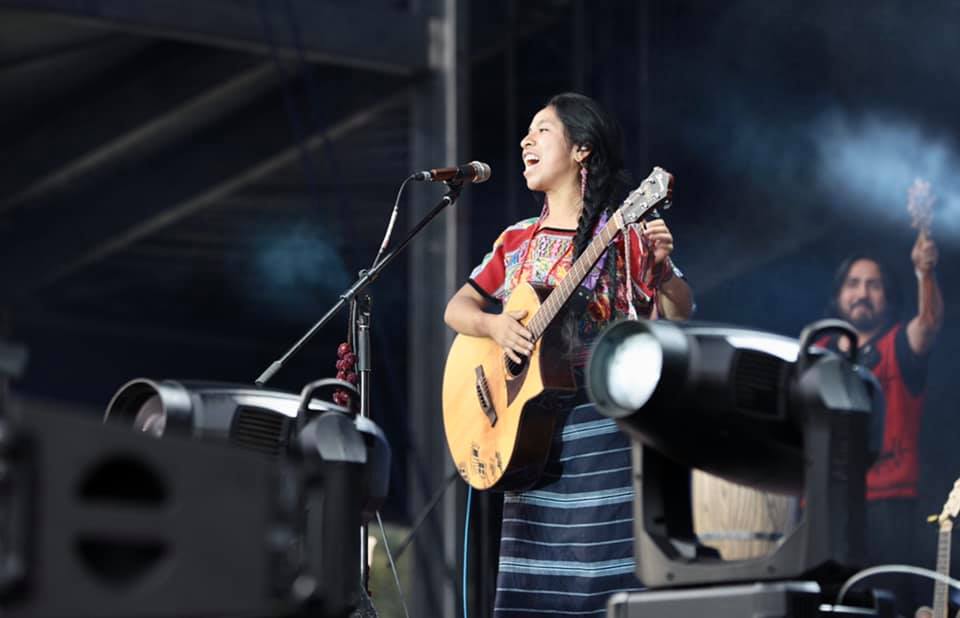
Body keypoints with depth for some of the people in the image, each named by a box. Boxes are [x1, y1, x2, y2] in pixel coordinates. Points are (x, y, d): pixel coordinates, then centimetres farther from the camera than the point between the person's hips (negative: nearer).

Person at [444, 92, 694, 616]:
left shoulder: (623, 236, -2)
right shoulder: (517, 241, 15)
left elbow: (680, 314, -8)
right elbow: (457, 309, 15)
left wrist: (662, 269, -27)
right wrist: (492, 324, -6)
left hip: (602, 420, -6)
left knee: (608, 570, -10)